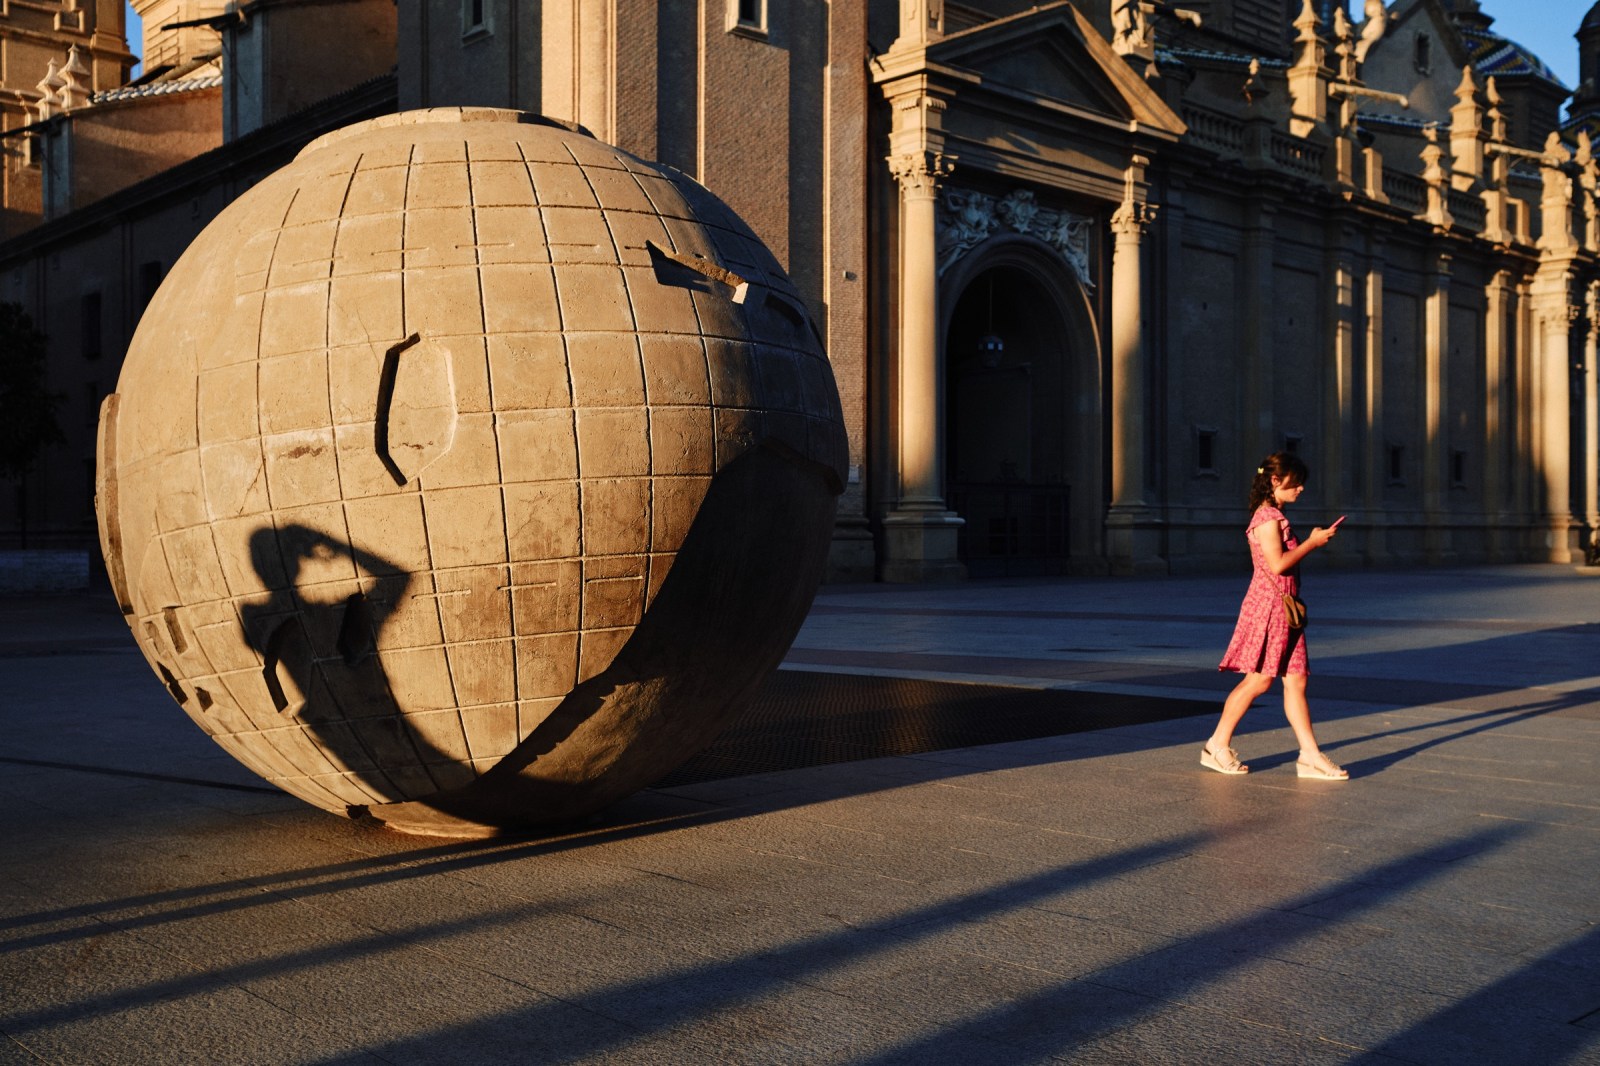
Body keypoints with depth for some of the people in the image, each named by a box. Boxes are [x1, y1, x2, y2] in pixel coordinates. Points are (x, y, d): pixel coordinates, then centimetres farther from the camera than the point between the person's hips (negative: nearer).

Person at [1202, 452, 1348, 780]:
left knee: (1296, 681, 5)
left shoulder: (1276, 517, 19)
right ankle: (1218, 745, 5)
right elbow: (1277, 565, -21)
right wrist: (1312, 542, -13)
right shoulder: (1267, 517, -12)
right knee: (1258, 680, -6)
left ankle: (1310, 755, 4)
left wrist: (1314, 541, 14)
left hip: (1285, 608, 10)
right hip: (1267, 605, -10)